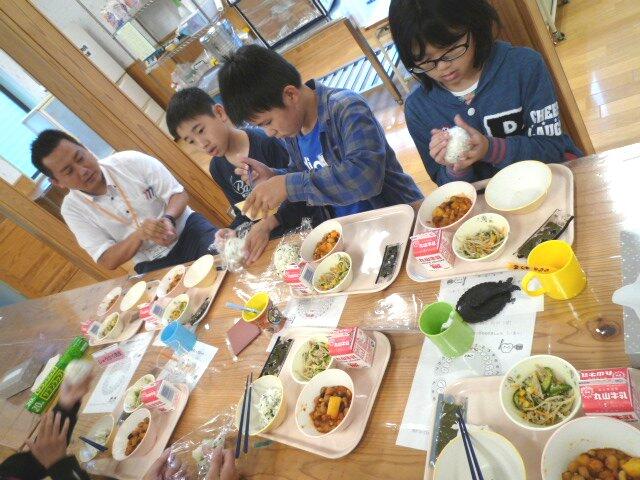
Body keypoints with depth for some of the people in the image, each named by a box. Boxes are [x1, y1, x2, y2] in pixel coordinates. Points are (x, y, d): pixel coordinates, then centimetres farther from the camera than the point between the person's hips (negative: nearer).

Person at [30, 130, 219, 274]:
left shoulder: (131, 161, -9)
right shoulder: (72, 209, -3)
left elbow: (179, 194, -4)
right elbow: (108, 261, -6)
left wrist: (168, 220, -27)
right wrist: (140, 234, -26)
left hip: (186, 228, 0)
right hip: (153, 266, 1)